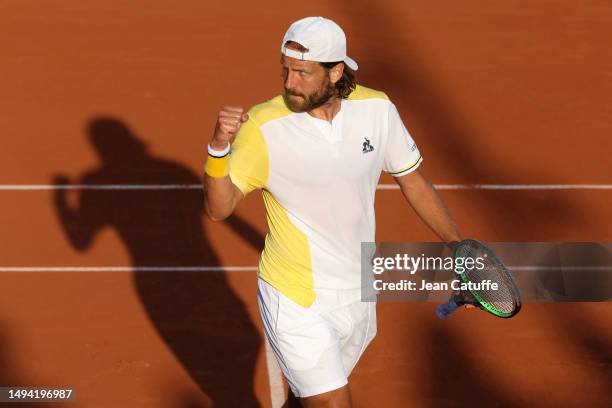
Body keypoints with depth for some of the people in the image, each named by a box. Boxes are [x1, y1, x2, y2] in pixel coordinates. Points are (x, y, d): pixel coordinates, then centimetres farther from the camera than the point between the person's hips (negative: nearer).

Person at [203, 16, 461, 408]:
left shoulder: (377, 109, -7)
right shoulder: (263, 127, -19)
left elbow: (413, 180, 7)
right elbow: (219, 208, -24)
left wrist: (459, 248, 7)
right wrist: (219, 147, -41)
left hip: (358, 296, 5)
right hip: (297, 302, -5)